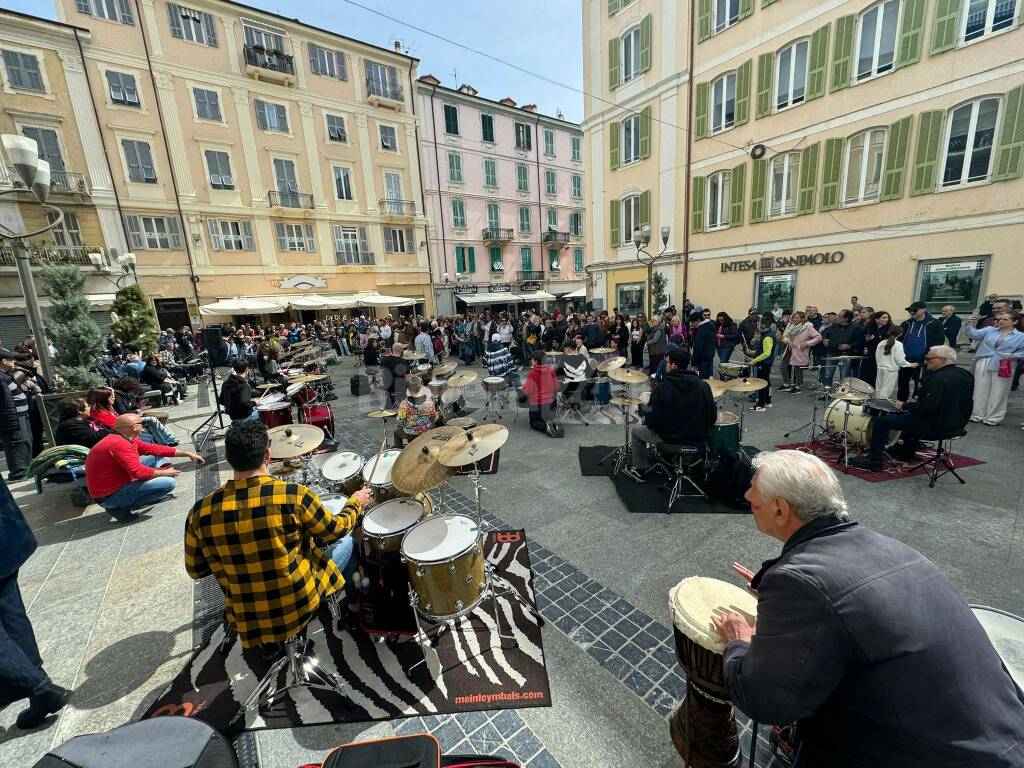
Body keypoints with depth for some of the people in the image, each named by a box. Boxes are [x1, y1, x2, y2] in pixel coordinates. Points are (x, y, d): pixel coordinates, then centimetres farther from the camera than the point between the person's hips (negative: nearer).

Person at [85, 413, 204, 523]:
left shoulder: (127, 439, 2)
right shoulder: (119, 444, -27)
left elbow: (155, 449, 6)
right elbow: (139, 472, -30)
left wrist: (187, 454, 5)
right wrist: (164, 472, -13)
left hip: (118, 482, 10)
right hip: (110, 496, -10)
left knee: (156, 457, 11)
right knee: (169, 482, -20)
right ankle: (122, 507, -8)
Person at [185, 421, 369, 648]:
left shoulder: (200, 512, -14)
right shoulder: (294, 495, -25)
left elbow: (195, 570, 2)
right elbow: (335, 531, -9)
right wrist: (355, 503, 9)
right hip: (301, 605, -4)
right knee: (346, 541, 20)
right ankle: (346, 602, 40)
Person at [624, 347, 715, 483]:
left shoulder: (661, 388, -20)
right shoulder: (704, 386, -7)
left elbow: (651, 422, -19)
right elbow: (712, 417, -1)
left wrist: (647, 419, 4)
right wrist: (702, 432, 17)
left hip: (669, 439, -4)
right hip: (699, 441, 5)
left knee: (637, 431, 21)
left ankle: (640, 471, 31)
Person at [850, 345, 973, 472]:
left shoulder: (938, 379, -24)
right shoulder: (965, 375, 8)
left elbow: (929, 406, -30)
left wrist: (904, 406, -16)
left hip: (936, 425, -10)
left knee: (881, 421, -7)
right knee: (909, 415, 34)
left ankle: (874, 461, -5)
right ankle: (906, 452, 44)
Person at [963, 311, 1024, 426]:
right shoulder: (989, 330, 6)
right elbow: (973, 334, -5)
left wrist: (1013, 356, -12)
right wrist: (969, 324, -21)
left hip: (1002, 368, -1)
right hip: (983, 364, 1)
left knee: (997, 393, 4)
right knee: (980, 390, 7)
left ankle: (993, 417, 16)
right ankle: (978, 415, 17)